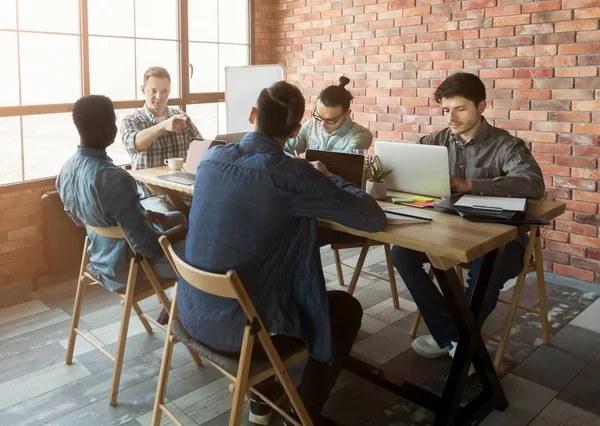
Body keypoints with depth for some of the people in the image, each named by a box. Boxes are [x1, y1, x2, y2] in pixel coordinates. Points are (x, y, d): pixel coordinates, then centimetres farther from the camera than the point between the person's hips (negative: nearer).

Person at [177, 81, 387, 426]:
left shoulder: (212, 159, -1)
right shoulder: (291, 173, -19)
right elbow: (375, 219, -12)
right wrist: (325, 178, 4)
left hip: (195, 313, 7)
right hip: (239, 326, -6)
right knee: (348, 309, 15)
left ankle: (261, 396, 42)